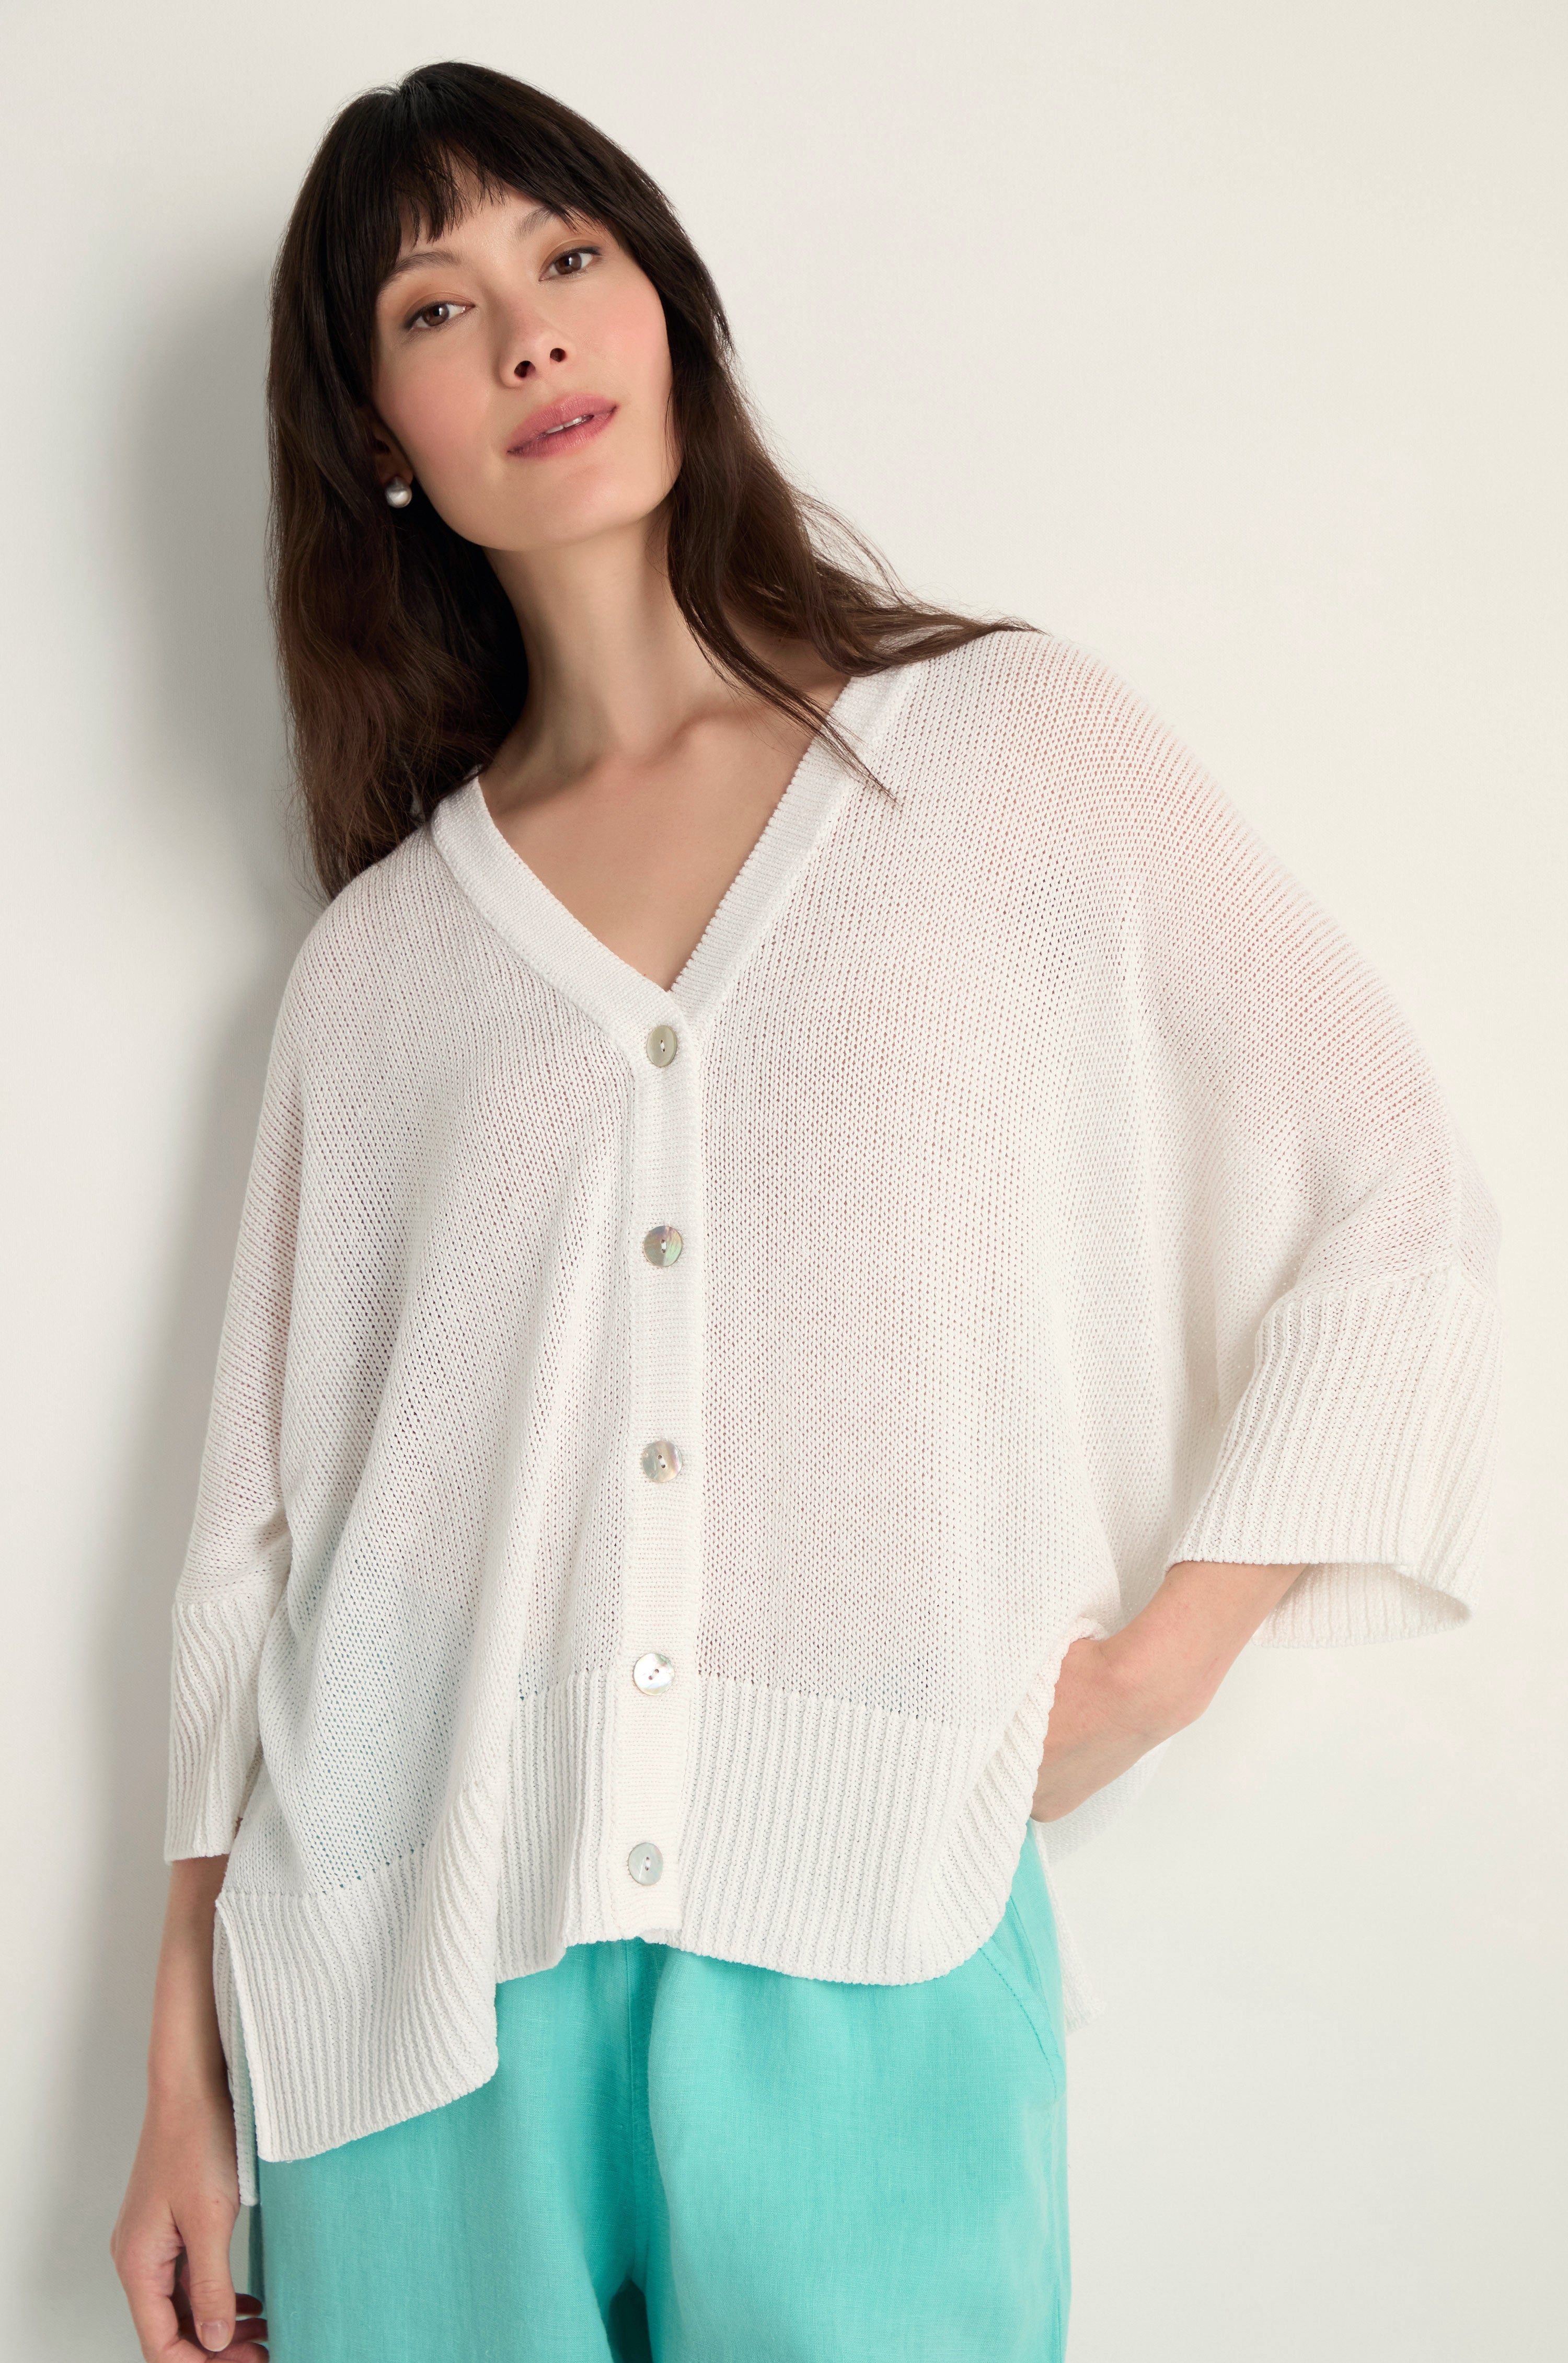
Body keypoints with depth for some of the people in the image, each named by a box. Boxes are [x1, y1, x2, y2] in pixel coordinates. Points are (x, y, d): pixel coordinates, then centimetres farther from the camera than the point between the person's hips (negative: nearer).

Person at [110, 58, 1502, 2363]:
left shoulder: (1014, 744, 3)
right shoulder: (378, 963, 8)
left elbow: (1397, 1210, 3)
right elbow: (263, 1524, 7)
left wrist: (1162, 1656, -4)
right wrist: (186, 2085, 7)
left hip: (865, 1968, -1)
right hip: (418, 1996, 2)